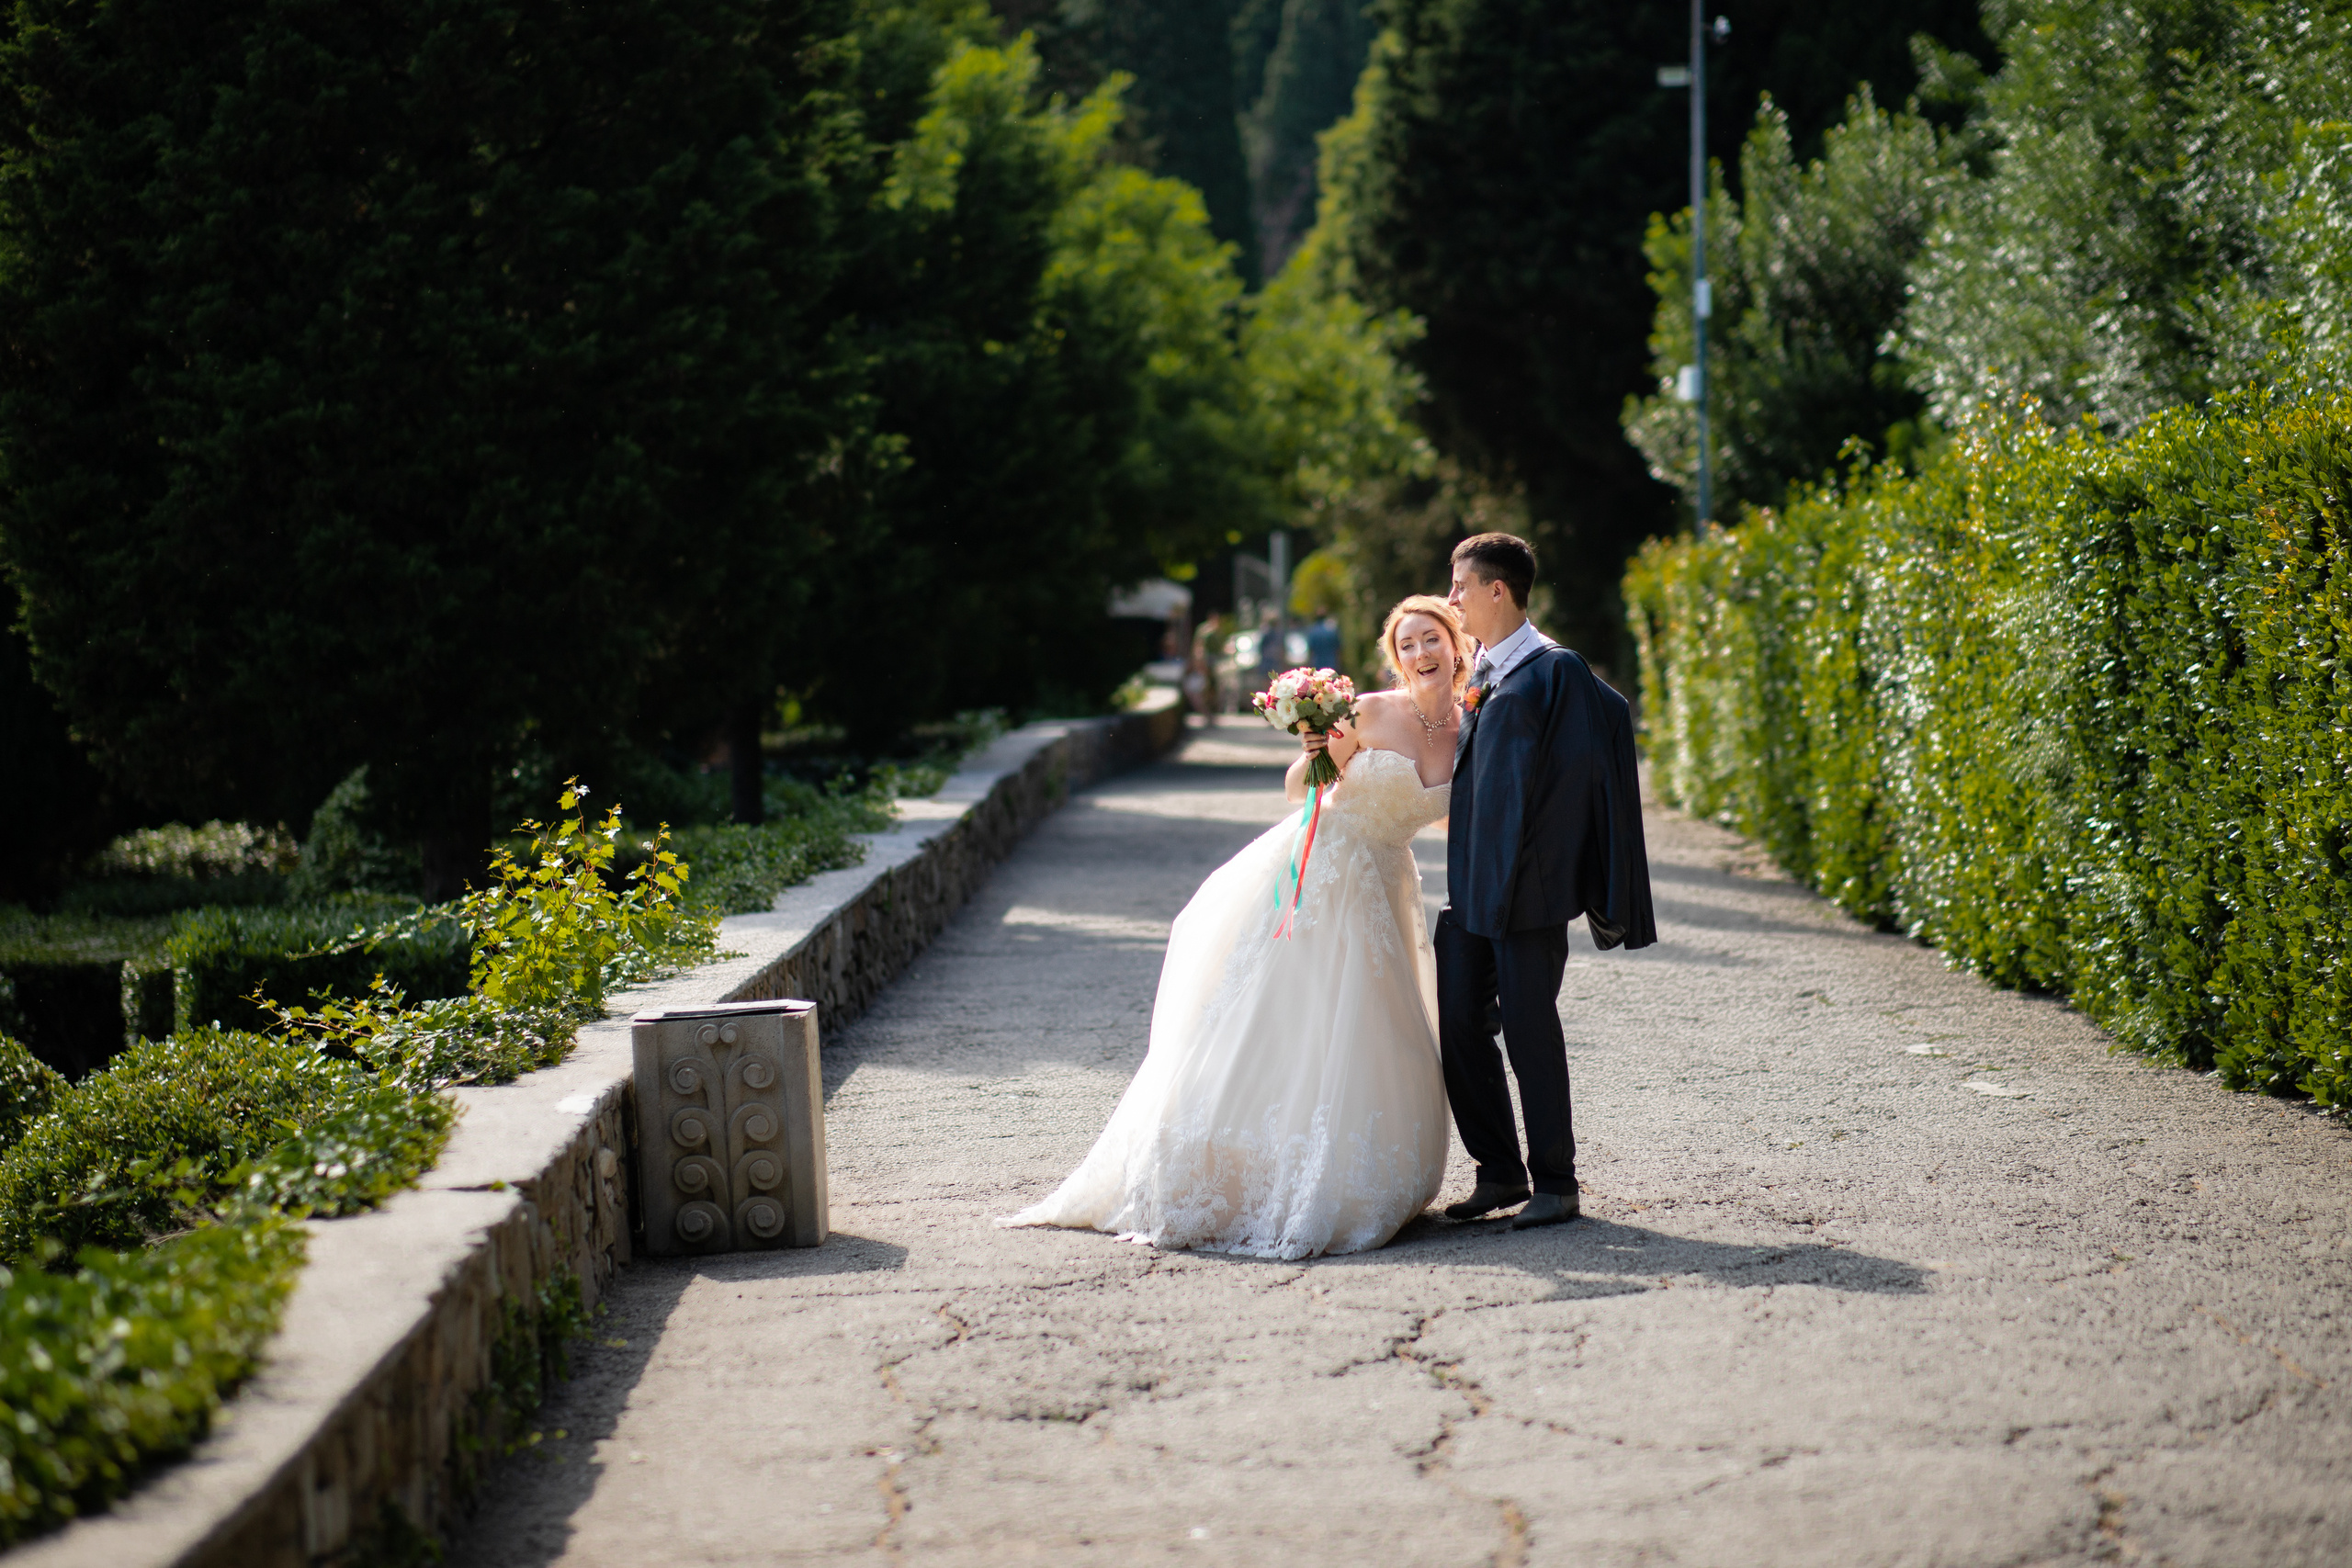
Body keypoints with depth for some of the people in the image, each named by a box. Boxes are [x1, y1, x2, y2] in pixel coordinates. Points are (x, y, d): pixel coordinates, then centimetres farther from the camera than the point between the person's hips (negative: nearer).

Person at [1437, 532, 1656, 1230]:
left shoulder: (1553, 670, -9)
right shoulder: (1479, 674, 15)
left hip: (1527, 884, -8)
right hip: (1469, 882, 8)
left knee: (1530, 1028, -3)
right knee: (1457, 1024, 5)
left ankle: (1555, 1183, 8)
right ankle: (1499, 1172, 17)